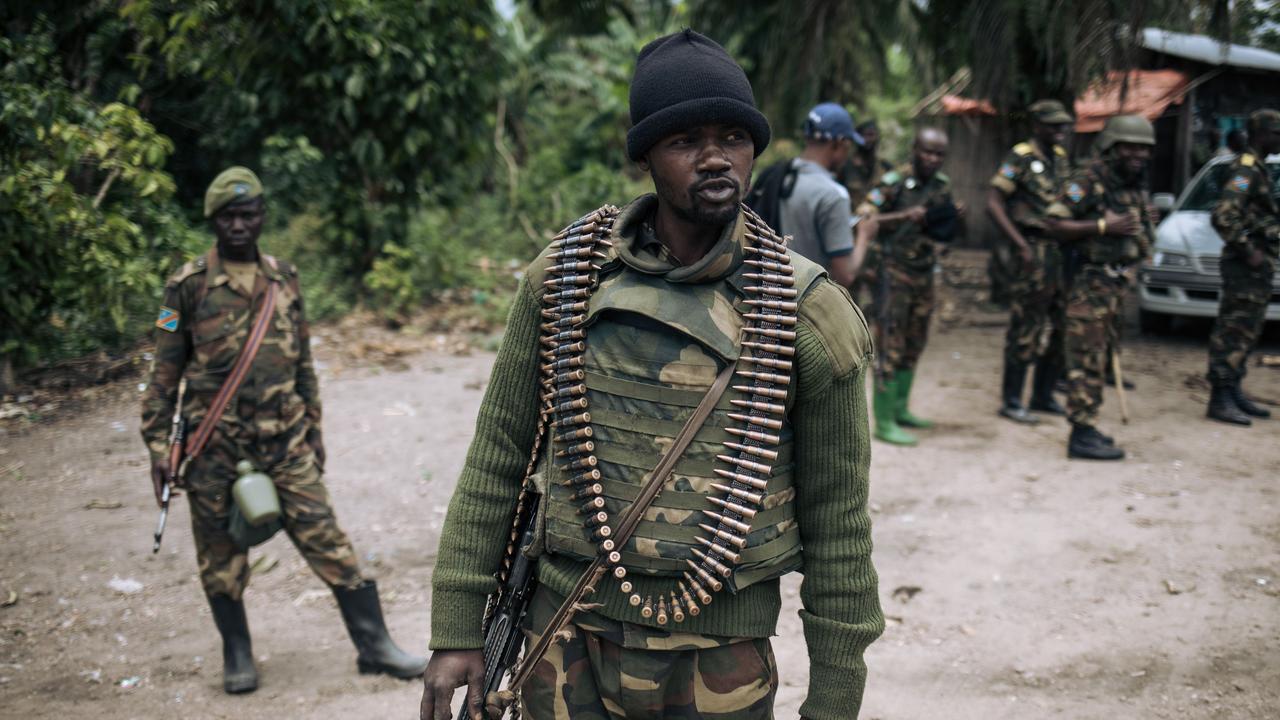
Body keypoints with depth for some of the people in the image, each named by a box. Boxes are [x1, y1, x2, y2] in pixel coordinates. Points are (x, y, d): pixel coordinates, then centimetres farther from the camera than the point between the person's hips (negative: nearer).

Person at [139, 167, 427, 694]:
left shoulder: (284, 280, 9)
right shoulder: (189, 285, -3)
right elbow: (165, 370, -1)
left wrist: (314, 428, 16)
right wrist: (158, 445, -5)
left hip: (284, 440, 2)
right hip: (215, 444, -2)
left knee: (326, 538, -1)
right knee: (221, 555, 8)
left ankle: (374, 645, 5)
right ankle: (237, 655, 25)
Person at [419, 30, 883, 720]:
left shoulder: (809, 314, -8)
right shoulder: (564, 276, -2)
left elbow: (836, 521, -2)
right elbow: (499, 454, 4)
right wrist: (457, 628, 2)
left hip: (721, 658, -1)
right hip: (569, 636, 1)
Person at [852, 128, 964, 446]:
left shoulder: (942, 185, 9)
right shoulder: (894, 182, -12)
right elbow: (865, 221, -18)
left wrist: (954, 217, -2)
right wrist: (905, 216, -28)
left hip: (923, 276, 8)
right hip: (894, 274, -7)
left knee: (913, 347, 15)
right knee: (890, 349, -7)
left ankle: (900, 410, 28)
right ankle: (884, 422, -4)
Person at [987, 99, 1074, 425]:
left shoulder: (1062, 158, 13)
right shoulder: (1020, 158, -9)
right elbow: (993, 204, -15)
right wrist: (1022, 246, -19)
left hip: (1063, 251, 8)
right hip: (1035, 251, -8)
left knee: (1060, 327, 11)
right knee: (1026, 328, -4)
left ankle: (1044, 396, 22)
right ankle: (1011, 401, 4)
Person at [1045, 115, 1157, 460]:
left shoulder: (1138, 185, 15)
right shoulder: (1088, 181, -12)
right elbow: (1055, 225, -17)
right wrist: (1103, 227, -22)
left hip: (1119, 284, 9)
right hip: (1091, 283, -9)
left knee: (1099, 355, 14)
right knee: (1087, 359, -8)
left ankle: (1086, 426, 22)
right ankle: (1082, 434, -6)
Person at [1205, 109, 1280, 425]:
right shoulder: (1246, 169, -15)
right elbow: (1223, 216, -26)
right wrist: (1248, 251, -21)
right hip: (1246, 266, -10)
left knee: (1245, 333, 14)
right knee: (1233, 332, -8)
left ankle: (1234, 393, 22)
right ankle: (1220, 399, -6)